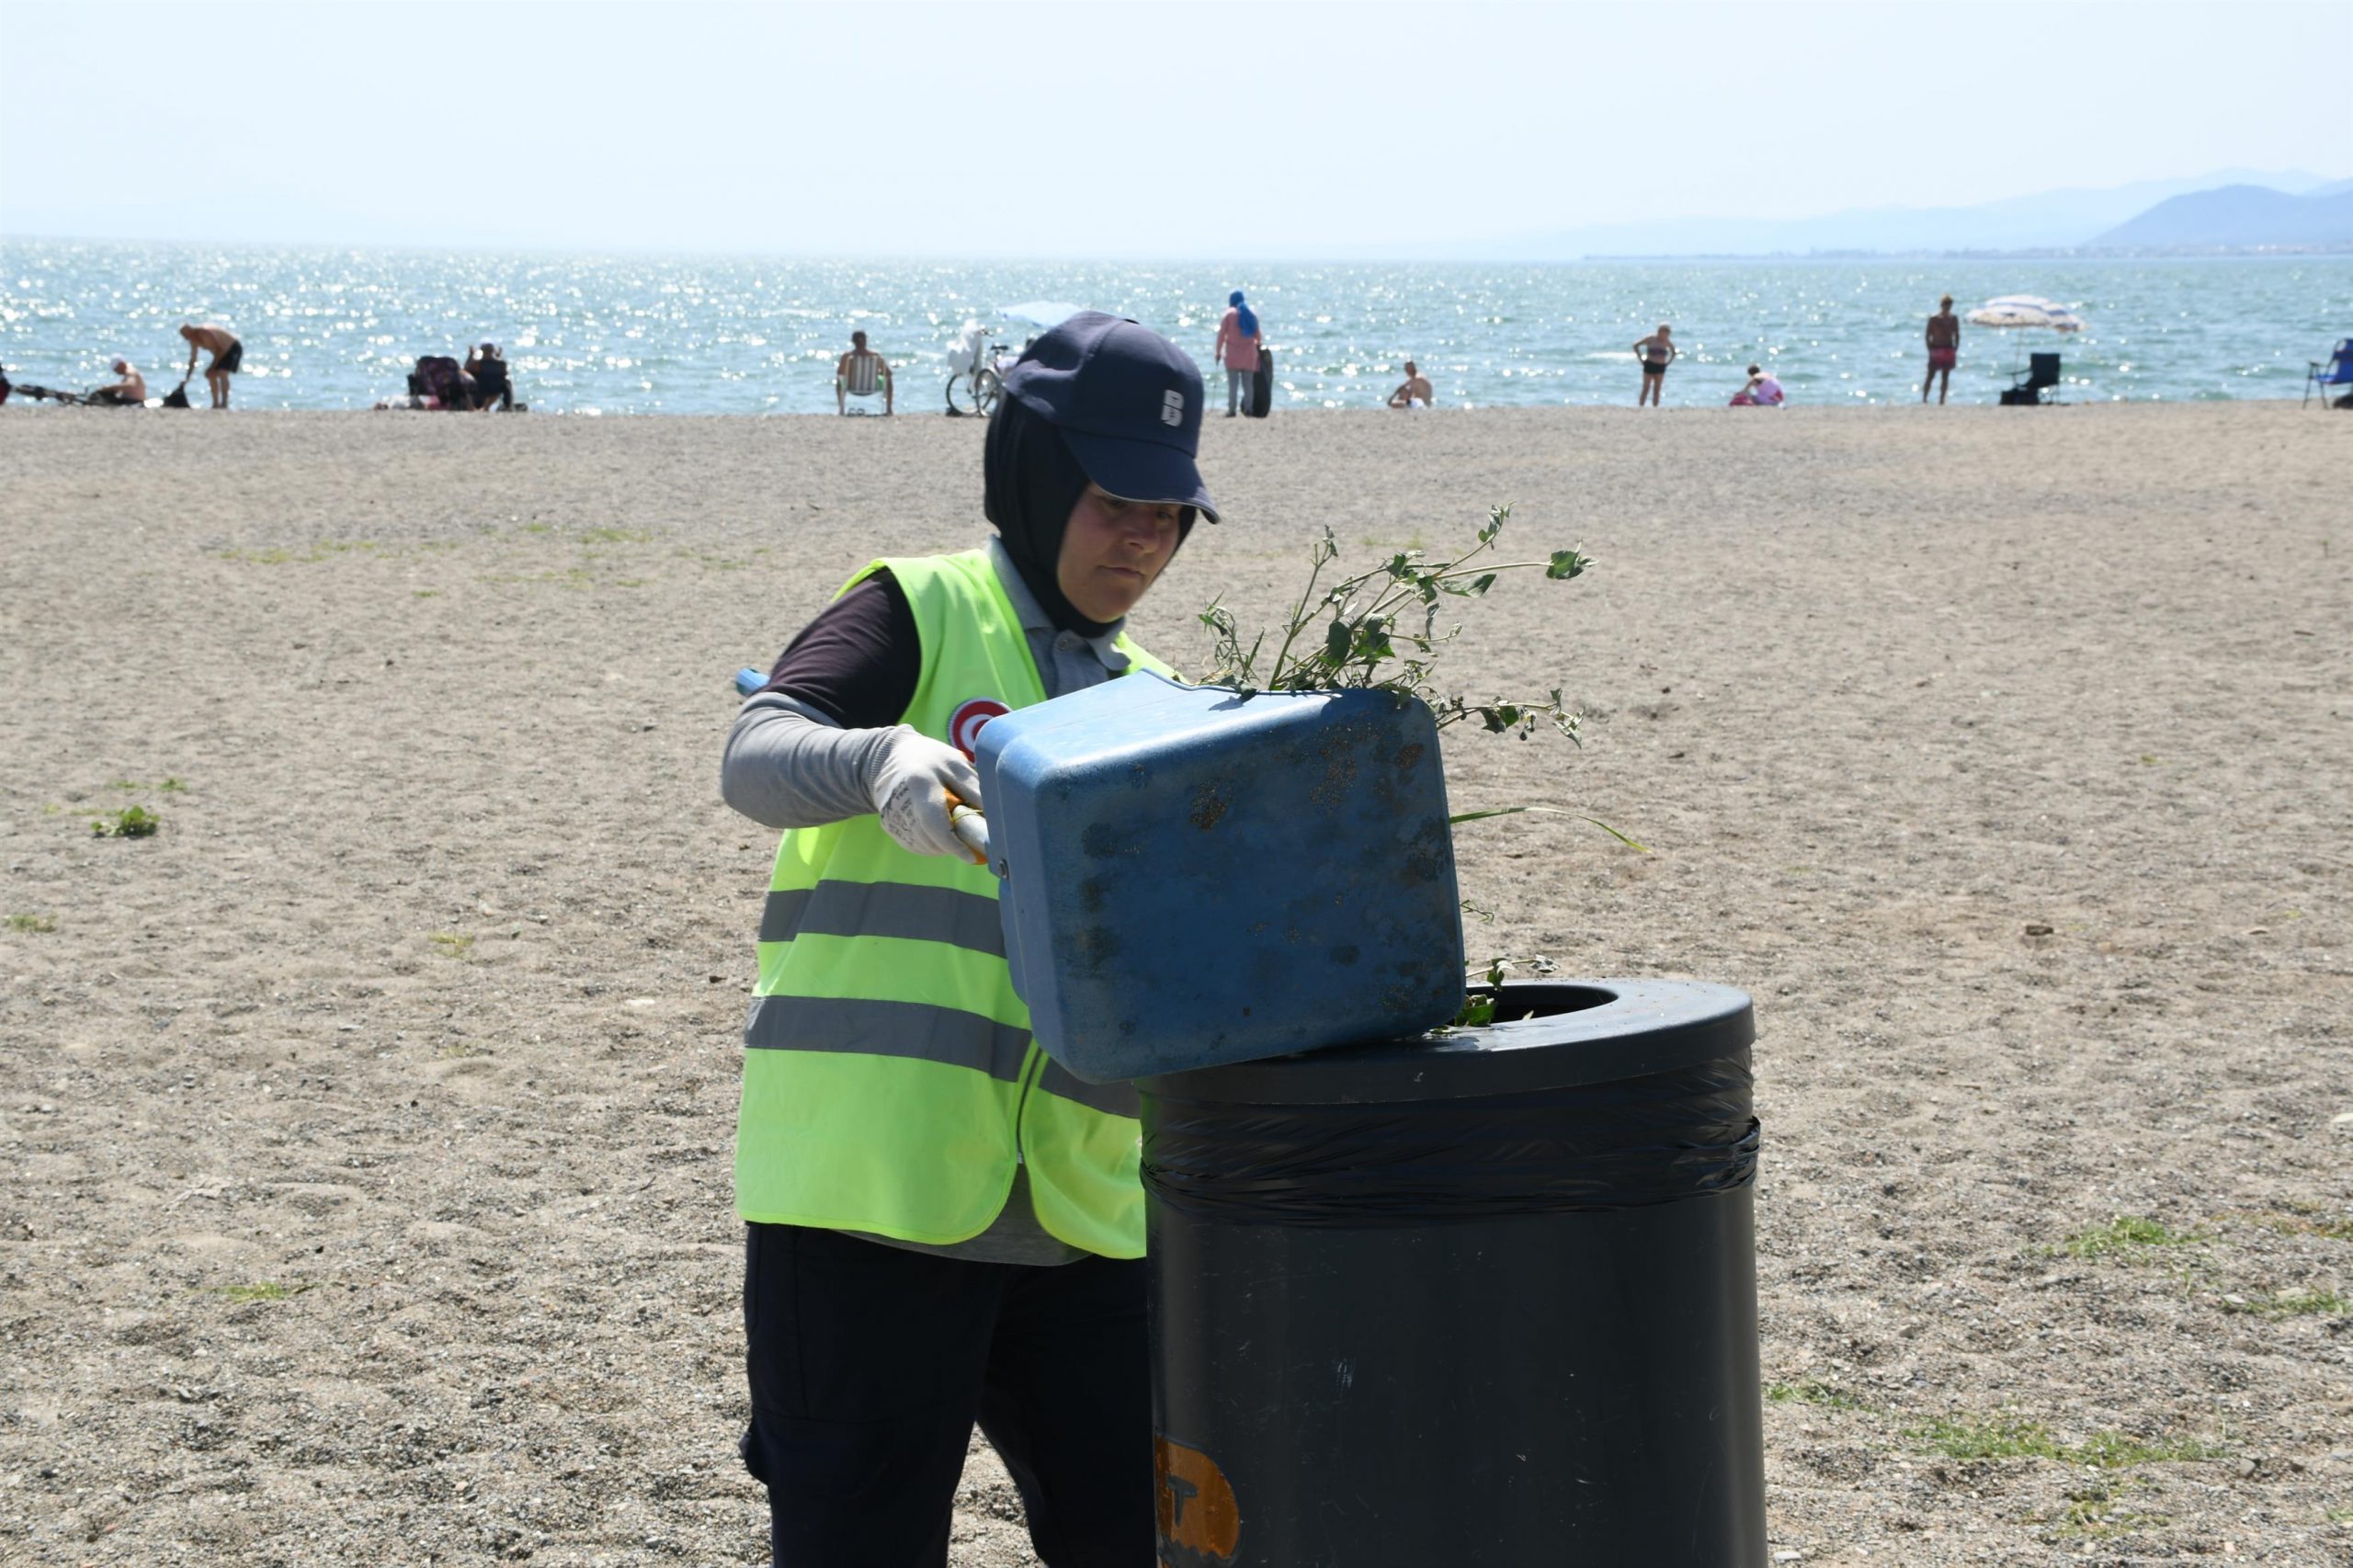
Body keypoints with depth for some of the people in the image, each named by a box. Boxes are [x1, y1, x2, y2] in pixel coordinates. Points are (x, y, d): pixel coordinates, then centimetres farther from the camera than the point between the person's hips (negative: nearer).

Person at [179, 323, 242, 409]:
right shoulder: (193, 340, 0)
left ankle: (224, 404, -24)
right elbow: (192, 360, 9)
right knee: (210, 375, 5)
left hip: (233, 348, -10)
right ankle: (216, 403, 10)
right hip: (224, 351, 10)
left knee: (222, 373, -25)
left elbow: (219, 350, -27)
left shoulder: (205, 334, -29)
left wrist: (212, 367, -25)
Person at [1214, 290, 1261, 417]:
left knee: (1233, 383, -4)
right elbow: (1257, 335, 13)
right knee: (1248, 383, 6)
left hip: (1233, 354, -3)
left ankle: (1231, 409, -11)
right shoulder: (1252, 314, 9)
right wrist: (1258, 346, 30)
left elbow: (1221, 334, -7)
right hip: (1249, 354, 3)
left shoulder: (1230, 313, -3)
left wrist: (1218, 351, -2)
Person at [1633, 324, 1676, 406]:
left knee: (1657, 390, 4)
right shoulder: (1651, 339, -8)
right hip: (1650, 365, -4)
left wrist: (1668, 362, 10)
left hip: (1660, 367, 4)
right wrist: (1641, 358, -6)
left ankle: (1655, 408, 7)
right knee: (1646, 389, -8)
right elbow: (1636, 345, -3)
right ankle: (1640, 407, -6)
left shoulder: (1667, 342, 4)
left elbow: (1674, 351, 24)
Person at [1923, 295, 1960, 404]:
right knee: (1930, 376, -4)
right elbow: (1928, 335, -3)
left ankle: (1941, 400, 9)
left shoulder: (1953, 319, 5)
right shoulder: (1934, 319, -5)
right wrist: (1930, 349, -9)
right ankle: (1924, 399, 1)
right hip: (1936, 350, -3)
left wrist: (1955, 349, 2)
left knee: (1946, 377, 4)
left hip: (1949, 350, 3)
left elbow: (1957, 335, 10)